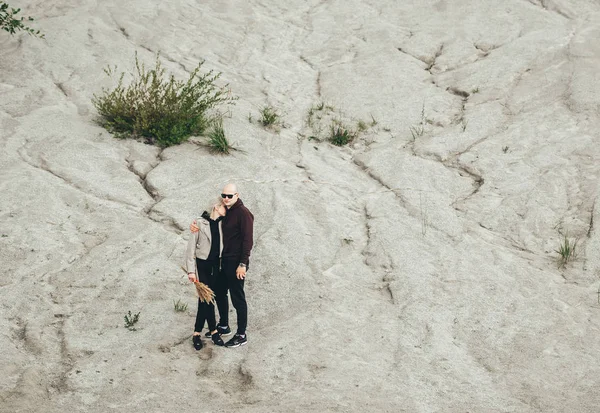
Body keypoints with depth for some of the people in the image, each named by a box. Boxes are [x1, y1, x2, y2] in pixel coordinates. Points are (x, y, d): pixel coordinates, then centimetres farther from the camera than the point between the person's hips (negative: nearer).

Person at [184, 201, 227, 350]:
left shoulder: (222, 224, 5)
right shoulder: (200, 223, -10)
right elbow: (191, 247, -9)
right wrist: (191, 270, -13)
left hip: (215, 265, 4)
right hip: (201, 265, -4)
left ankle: (197, 333, 12)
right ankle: (213, 331, 10)